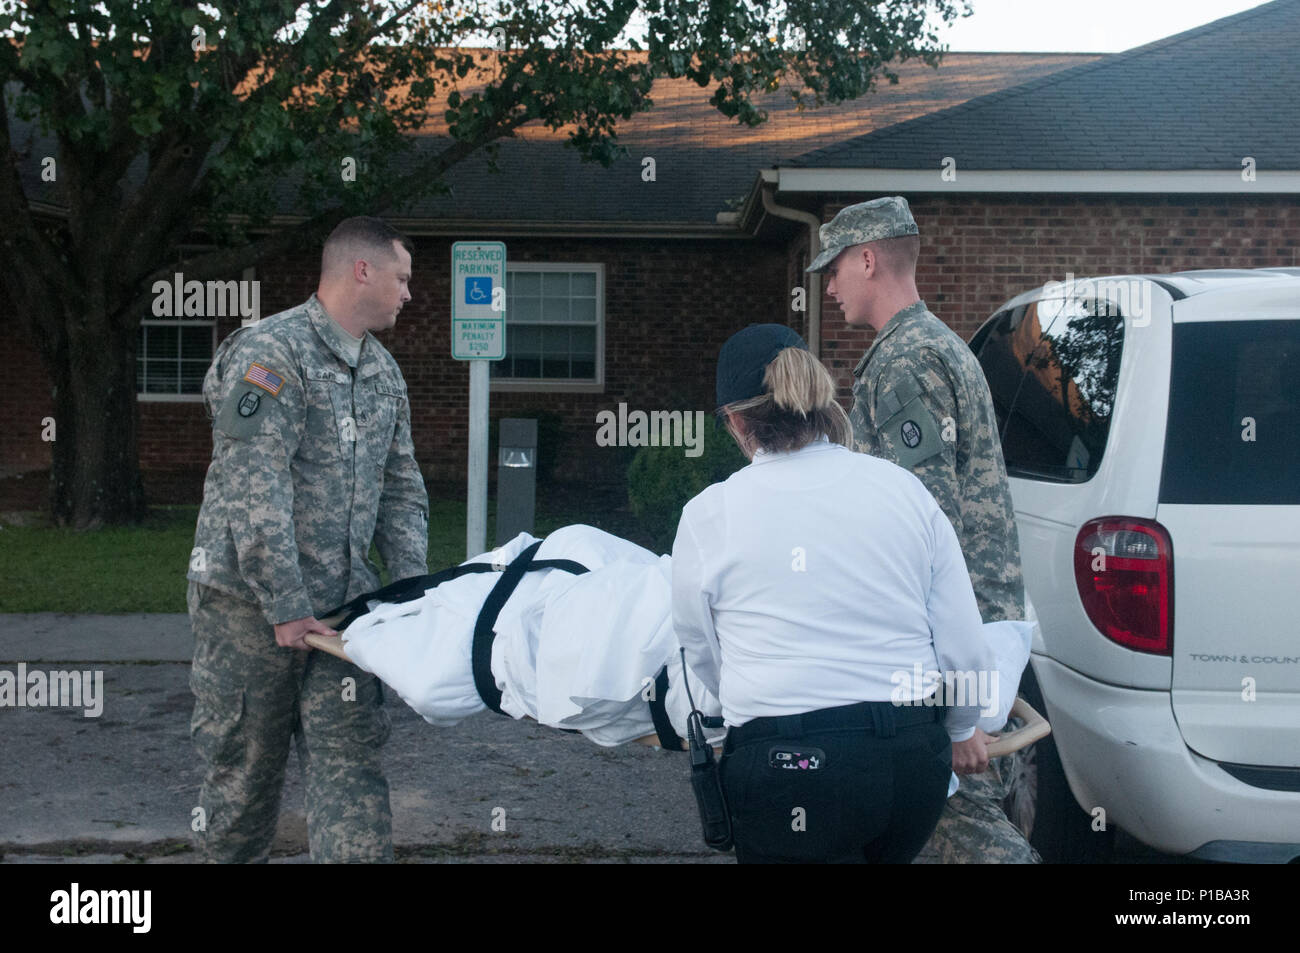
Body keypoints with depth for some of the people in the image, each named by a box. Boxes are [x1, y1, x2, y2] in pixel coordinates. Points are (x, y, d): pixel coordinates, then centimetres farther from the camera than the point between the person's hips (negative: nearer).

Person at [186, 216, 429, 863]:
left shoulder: (384, 373, 13)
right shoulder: (270, 351, -14)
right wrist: (286, 608, -20)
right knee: (245, 764, 6)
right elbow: (256, 489, -20)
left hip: (341, 602, 6)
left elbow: (401, 488, 16)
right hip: (249, 599, -6)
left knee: (350, 761, -1)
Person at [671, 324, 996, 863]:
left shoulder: (709, 515, -2)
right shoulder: (905, 488, 4)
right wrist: (959, 732, 23)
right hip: (916, 756, 4)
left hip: (790, 765, -4)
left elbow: (702, 658, 9)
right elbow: (964, 648, 4)